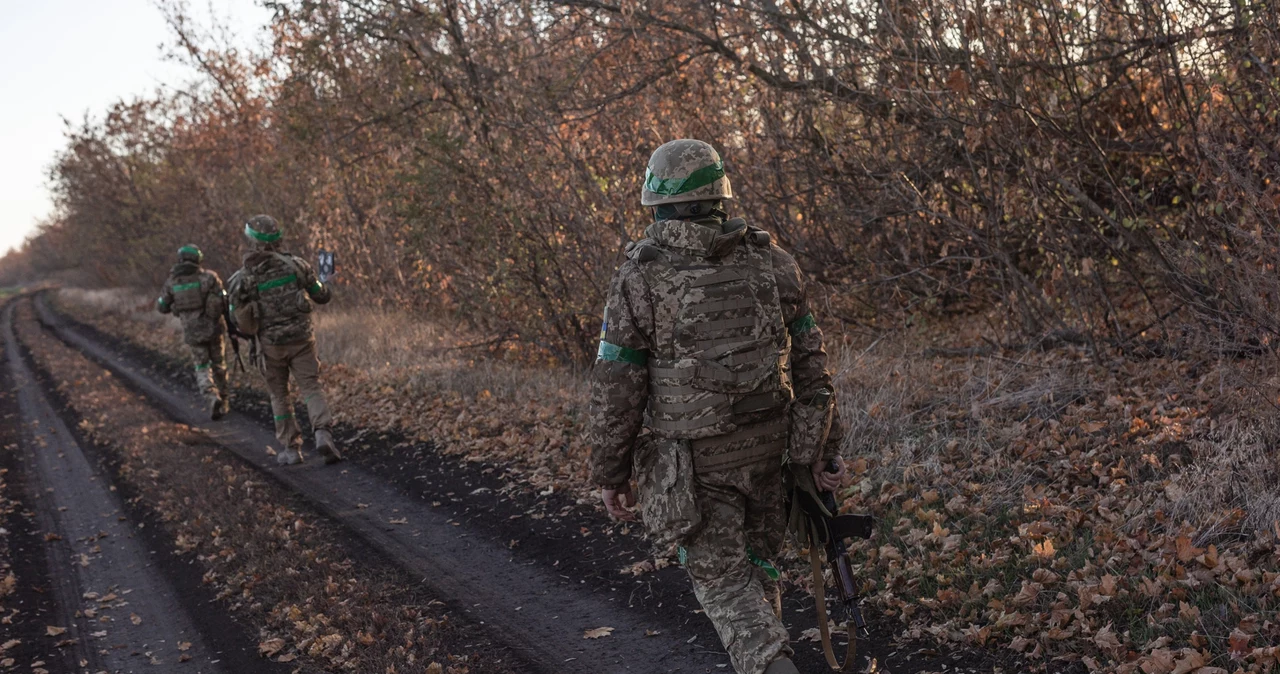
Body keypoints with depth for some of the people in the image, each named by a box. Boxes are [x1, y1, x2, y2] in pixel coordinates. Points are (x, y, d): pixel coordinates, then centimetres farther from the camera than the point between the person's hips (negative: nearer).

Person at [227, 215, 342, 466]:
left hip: (271, 344, 0)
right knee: (312, 389, 2)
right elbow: (321, 296, 5)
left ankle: (291, 448, 16)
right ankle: (323, 434, -21)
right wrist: (324, 280, 27)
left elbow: (237, 318, -2)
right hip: (301, 340, 0)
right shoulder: (295, 264, -6)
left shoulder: (242, 278, -6)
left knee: (279, 396, 16)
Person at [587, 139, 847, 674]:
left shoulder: (638, 280, -11)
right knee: (754, 561, 22)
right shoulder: (772, 264, 0)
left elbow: (615, 390, -10)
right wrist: (821, 450, 9)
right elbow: (810, 366, 2)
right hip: (768, 450, 4)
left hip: (694, 462, -4)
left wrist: (610, 474, 1)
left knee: (722, 579, 6)